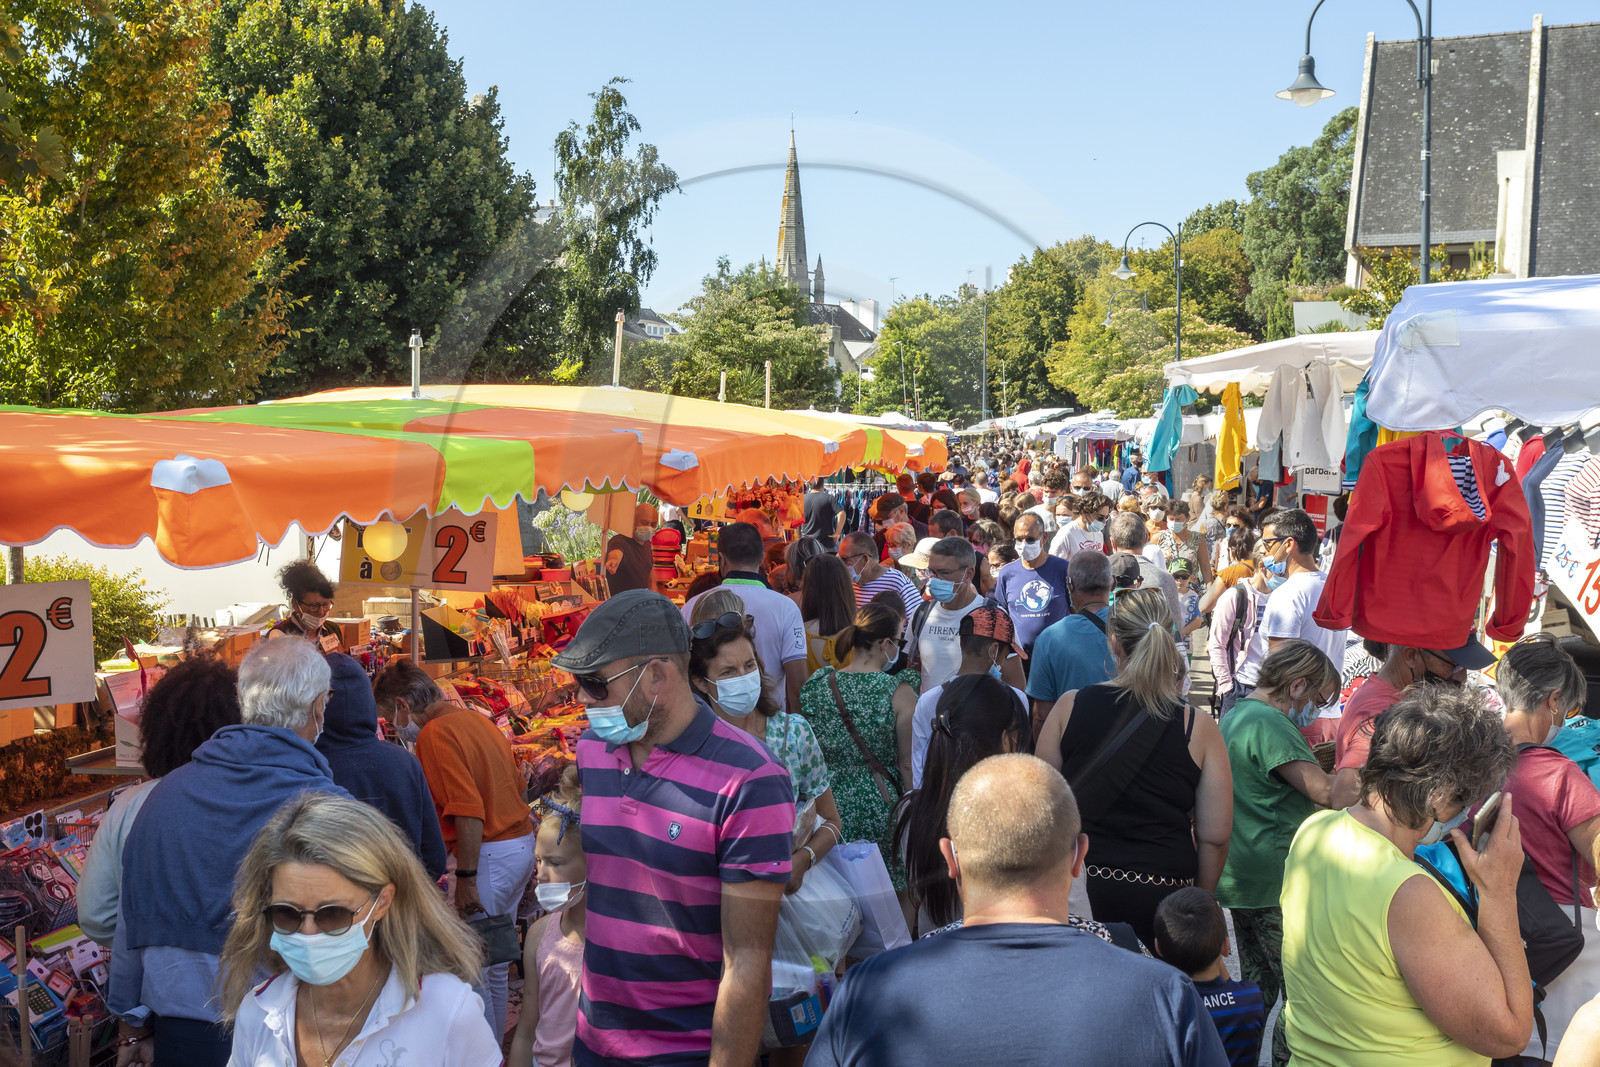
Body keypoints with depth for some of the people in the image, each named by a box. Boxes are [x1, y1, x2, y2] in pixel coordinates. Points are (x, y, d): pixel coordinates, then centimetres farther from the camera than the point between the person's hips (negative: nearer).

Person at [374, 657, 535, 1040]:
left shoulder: (435, 733, -15)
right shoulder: (477, 719, 12)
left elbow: (469, 811, -24)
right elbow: (518, 785, 17)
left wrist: (466, 878, -21)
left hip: (489, 852, -10)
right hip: (521, 844, 10)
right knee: (494, 961, 20)